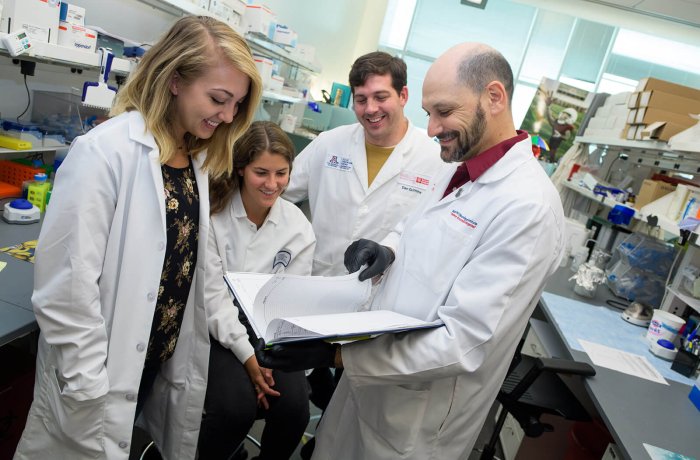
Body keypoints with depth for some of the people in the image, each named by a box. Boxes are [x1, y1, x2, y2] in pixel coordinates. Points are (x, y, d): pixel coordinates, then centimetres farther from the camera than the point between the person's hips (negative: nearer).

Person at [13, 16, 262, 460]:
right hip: (99, 379, -6)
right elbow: (65, 291, -21)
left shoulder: (197, 158, 2)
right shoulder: (105, 152, -20)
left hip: (164, 368, 7)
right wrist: (91, 393, -17)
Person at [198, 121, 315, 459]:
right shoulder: (214, 213, -12)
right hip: (218, 329, -2)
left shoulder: (299, 228, -4)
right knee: (236, 406, -25)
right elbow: (212, 295, -12)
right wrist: (248, 354, -18)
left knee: (294, 405, -19)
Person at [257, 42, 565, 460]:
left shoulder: (528, 205, -25)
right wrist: (387, 250, -7)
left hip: (418, 419, -7)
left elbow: (463, 342, -28)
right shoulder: (459, 172, 3)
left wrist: (336, 354, -29)